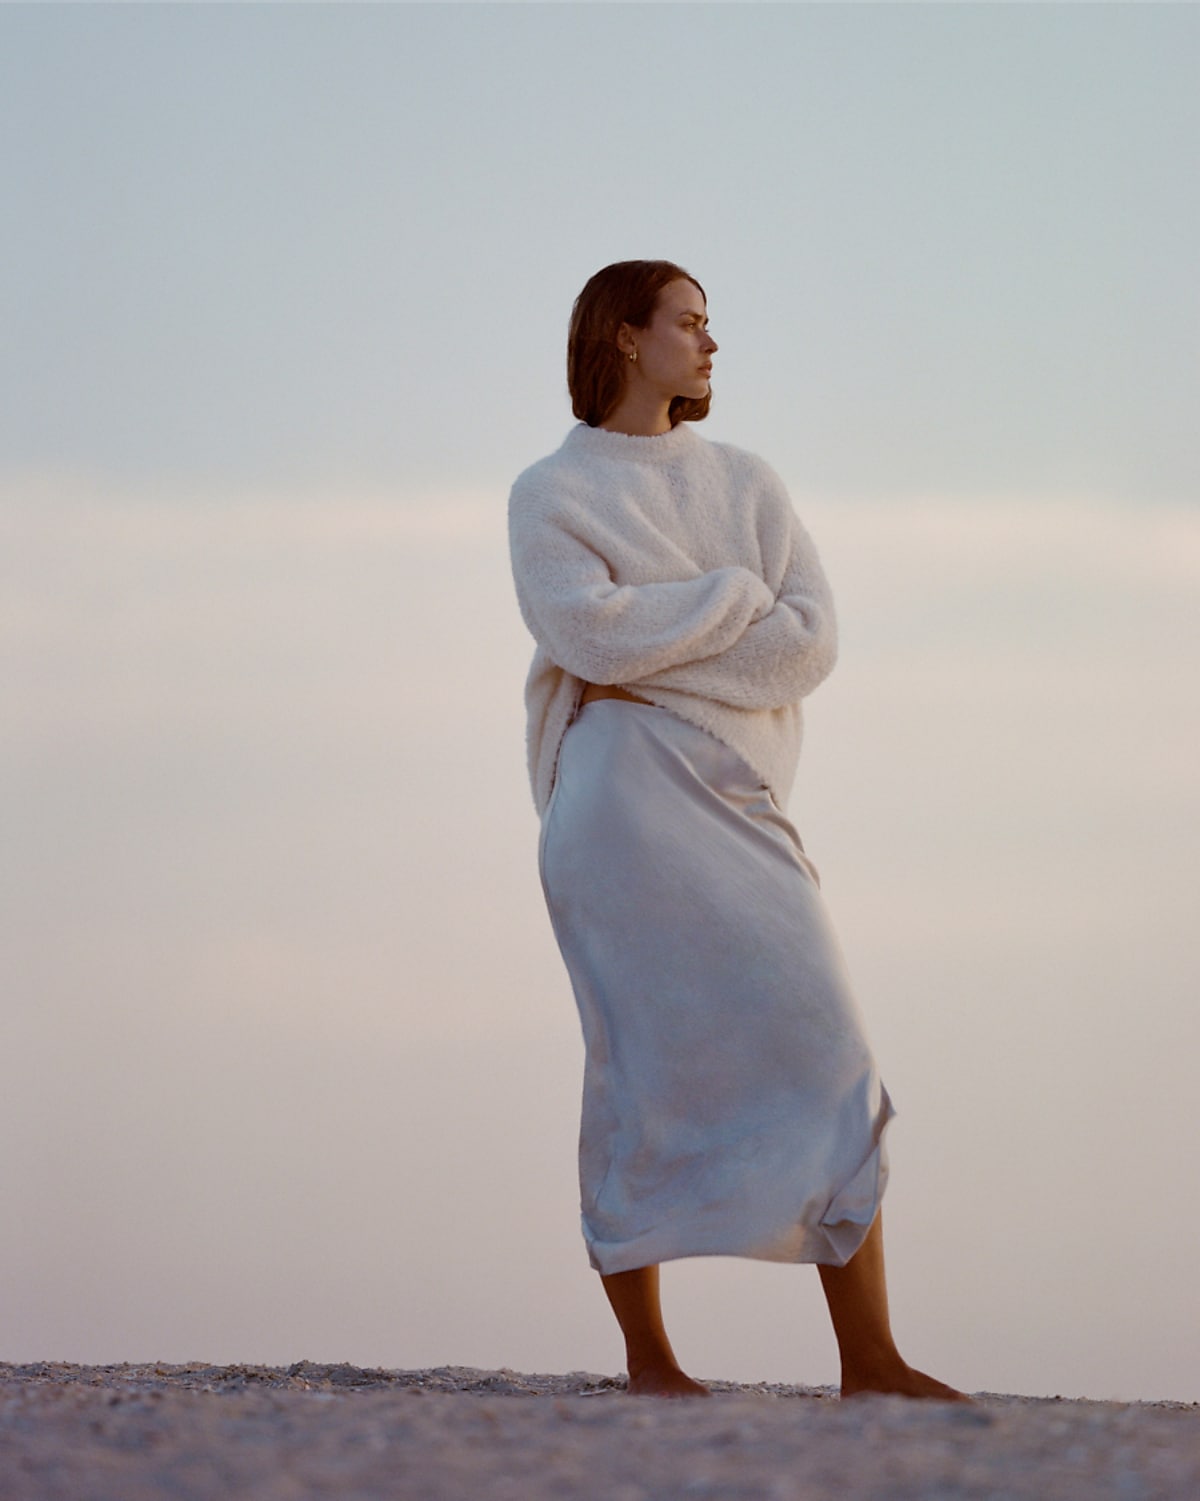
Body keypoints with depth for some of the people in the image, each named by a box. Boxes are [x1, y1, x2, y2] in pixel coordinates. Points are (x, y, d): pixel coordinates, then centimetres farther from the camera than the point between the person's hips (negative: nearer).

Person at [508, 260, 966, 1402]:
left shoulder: (746, 485, 20)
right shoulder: (551, 494, 8)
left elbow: (810, 641, 5)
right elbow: (591, 632, -11)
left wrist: (655, 655, -5)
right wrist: (735, 594, -3)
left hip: (736, 796, 4)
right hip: (623, 794, -4)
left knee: (826, 1061, -5)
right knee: (645, 1063, -8)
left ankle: (869, 1360, -7)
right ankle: (646, 1358, -3)